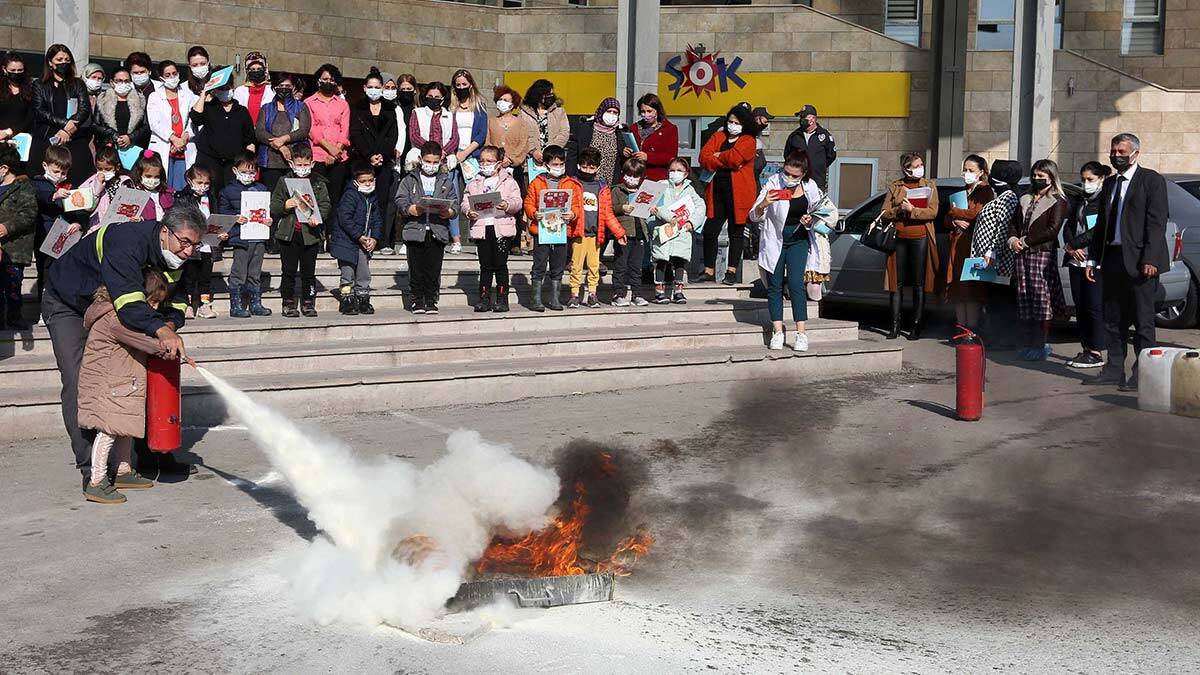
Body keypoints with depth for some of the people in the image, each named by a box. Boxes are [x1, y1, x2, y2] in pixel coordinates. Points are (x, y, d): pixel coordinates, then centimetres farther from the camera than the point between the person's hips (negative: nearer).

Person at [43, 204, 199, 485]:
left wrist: (170, 324, -33)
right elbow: (128, 301, -51)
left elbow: (175, 303, -10)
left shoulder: (173, 254, -13)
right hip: (68, 306, -7)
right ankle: (91, 469, -16)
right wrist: (162, 331, -65)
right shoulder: (126, 242, -39)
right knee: (79, 384, -16)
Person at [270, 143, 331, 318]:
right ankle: (288, 303, 14)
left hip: (311, 233, 0)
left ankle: (308, 303, 17)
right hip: (288, 233, 0)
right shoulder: (284, 182, 4)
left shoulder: (319, 183, 5)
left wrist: (317, 218, -17)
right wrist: (284, 206, -19)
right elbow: (273, 207, 2)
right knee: (288, 271, 5)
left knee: (309, 271, 7)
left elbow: (326, 206, 1)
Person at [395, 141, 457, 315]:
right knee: (416, 269, 1)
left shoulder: (447, 181, 14)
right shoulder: (410, 180, 11)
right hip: (415, 230, -1)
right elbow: (400, 202, 0)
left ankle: (431, 300, 13)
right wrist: (411, 209, -20)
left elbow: (454, 208, 6)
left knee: (434, 270, 2)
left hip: (438, 232, 1)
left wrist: (448, 212, -16)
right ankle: (417, 300, 12)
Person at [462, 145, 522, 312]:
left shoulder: (508, 181, 4)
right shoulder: (474, 183, 13)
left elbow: (517, 202, -4)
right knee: (485, 266, 7)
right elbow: (465, 202, 9)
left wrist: (507, 205, -24)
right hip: (481, 228, 3)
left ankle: (502, 298, 6)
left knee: (500, 264, 0)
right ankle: (484, 298, 11)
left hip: (502, 227, -3)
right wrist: (469, 212, -12)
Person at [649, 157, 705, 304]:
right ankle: (659, 290, 7)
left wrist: (692, 222, -8)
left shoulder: (689, 190, 13)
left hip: (683, 232, 2)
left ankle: (678, 291, 7)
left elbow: (700, 206, 6)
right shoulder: (663, 188, 4)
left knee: (681, 259, 0)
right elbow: (657, 206, -10)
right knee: (661, 259, -1)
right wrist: (671, 217, -20)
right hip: (663, 230, -2)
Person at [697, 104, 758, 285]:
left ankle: (732, 272, 8)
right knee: (710, 231, 3)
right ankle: (709, 271, 12)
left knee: (736, 233, 2)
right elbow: (704, 157, 0)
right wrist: (726, 162, -12)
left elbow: (735, 158, -18)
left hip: (738, 192, -4)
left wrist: (718, 156, -1)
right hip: (716, 190, 5)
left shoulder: (748, 141, 0)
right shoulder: (718, 137, 15)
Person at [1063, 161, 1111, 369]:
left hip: (1096, 261, -7)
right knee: (1080, 307, 7)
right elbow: (1068, 226, 13)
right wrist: (1072, 248, -5)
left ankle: (1096, 353, -3)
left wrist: (1074, 244, -10)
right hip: (1076, 261, 7)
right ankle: (1086, 349, 13)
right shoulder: (1078, 200, 18)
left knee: (1094, 307, -7)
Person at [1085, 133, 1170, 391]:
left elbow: (1157, 223, -11)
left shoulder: (1152, 180, -3)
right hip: (1112, 259, 7)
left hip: (1138, 261, -7)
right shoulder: (1109, 183, 17)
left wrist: (1150, 260, -19)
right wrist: (1093, 259, 12)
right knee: (1113, 320, 11)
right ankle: (1114, 370, 19)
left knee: (1143, 321, -2)